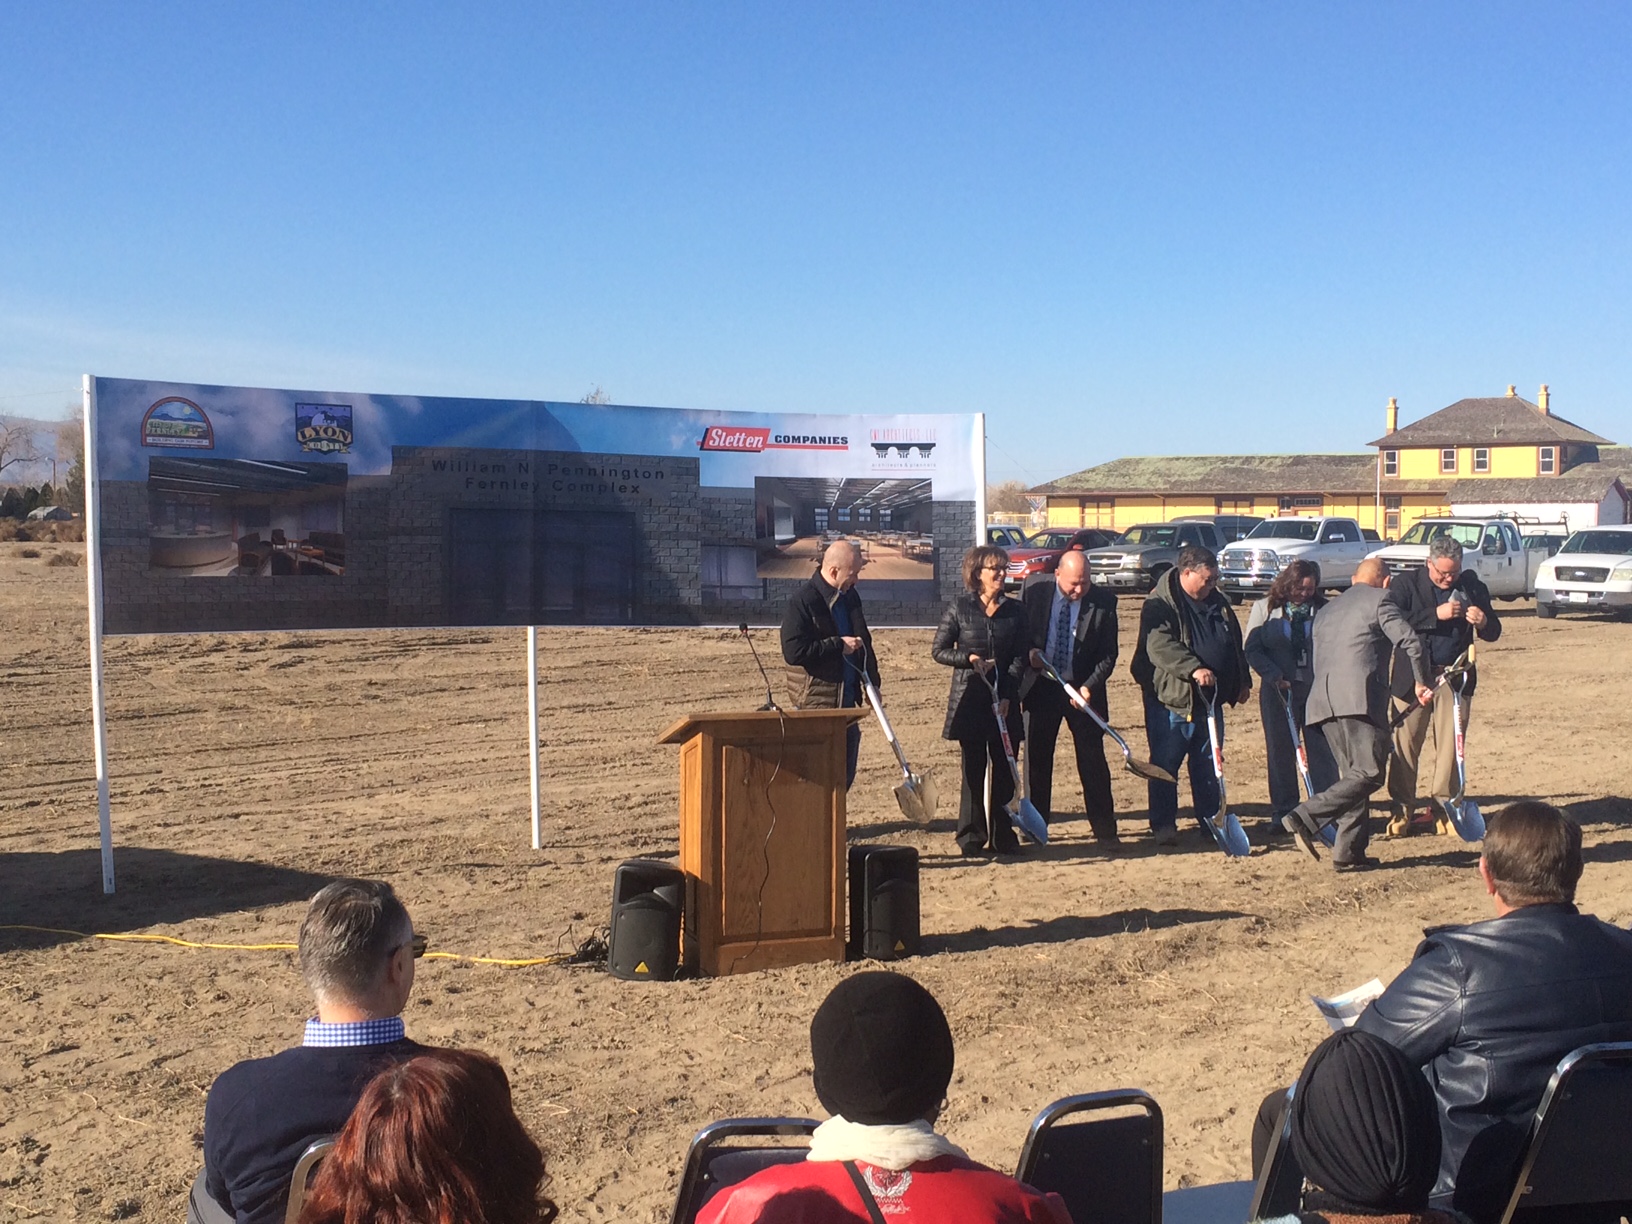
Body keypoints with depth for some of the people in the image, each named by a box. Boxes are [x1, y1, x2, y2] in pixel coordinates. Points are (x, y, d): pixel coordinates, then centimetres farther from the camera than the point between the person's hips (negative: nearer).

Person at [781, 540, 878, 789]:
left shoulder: (849, 596, 11)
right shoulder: (803, 601, -14)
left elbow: (863, 642, 24)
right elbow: (793, 652, -22)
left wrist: (872, 680, 16)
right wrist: (839, 645, -18)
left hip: (846, 699, 8)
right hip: (815, 703, -8)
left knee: (845, 774, 11)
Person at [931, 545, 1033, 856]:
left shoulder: (1015, 610, 6)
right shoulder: (959, 608, 0)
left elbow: (1021, 656, 2)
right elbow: (938, 650, 3)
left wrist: (1007, 695, -9)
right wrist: (969, 659, -13)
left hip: (1005, 702, 2)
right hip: (969, 699, -2)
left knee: (1004, 769, 4)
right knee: (973, 769, 3)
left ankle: (1003, 836, 14)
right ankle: (971, 838, 12)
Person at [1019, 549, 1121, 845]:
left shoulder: (1104, 602, -10)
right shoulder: (1033, 590, -8)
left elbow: (1108, 654, -6)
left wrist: (1090, 687, -18)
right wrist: (1027, 652, -15)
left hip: (1083, 690, -1)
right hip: (1040, 687, 1)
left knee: (1093, 760, 2)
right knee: (1036, 760, 7)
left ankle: (1104, 829, 11)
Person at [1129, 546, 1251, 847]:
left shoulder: (1218, 603, 12)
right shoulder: (1160, 604, -12)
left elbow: (1235, 644, 23)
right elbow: (1160, 646, -26)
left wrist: (1243, 680, 22)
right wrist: (1193, 668, -36)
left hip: (1210, 700, 7)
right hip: (1170, 699, -6)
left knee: (1208, 765, 13)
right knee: (1165, 765, 0)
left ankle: (1211, 821, 22)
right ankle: (1163, 825, 8)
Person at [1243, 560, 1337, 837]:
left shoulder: (1323, 609, 4)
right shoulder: (1265, 608, 2)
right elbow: (1251, 649, -1)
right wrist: (1275, 676, -12)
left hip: (1317, 689, 0)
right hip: (1278, 689, 0)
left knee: (1321, 750, 0)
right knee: (1280, 751, 4)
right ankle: (1282, 813, 12)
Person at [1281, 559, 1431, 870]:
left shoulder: (1327, 610, 28)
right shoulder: (1378, 599, 6)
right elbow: (1410, 642, -4)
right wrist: (1422, 682, 10)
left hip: (1323, 702, 8)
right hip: (1360, 698, -8)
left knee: (1353, 775, 13)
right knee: (1369, 773, -9)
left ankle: (1350, 852, 7)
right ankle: (1305, 818, -22)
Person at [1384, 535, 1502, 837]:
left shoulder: (1472, 585, 7)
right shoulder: (1407, 584, -1)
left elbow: (1493, 633, 10)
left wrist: (1483, 622, -13)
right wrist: (1435, 615, -22)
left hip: (1456, 677, 2)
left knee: (1450, 745, 3)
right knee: (1405, 744, 0)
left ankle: (1442, 808, 13)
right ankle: (1400, 809, 8)